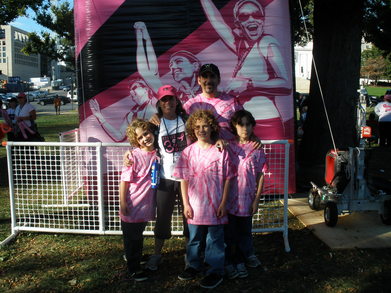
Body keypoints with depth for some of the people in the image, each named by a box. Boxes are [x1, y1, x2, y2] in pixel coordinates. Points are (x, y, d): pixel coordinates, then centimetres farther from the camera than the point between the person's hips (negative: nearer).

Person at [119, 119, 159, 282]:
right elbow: (124, 181, -15)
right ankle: (133, 268, 25)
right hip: (132, 206, -5)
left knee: (139, 235, 23)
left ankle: (136, 257, 44)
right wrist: (122, 203, -16)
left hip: (146, 204, 5)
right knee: (131, 237, 10)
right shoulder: (134, 156, -18)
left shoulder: (156, 154, -4)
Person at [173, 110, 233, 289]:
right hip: (195, 206, 2)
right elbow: (184, 180, 1)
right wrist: (186, 204, -3)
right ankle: (193, 266, 37)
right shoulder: (188, 152, -2)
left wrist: (223, 203, -6)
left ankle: (216, 271, 25)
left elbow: (227, 179, -3)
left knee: (215, 239, 9)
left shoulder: (220, 151, -6)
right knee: (194, 238, 17)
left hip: (215, 206, -2)